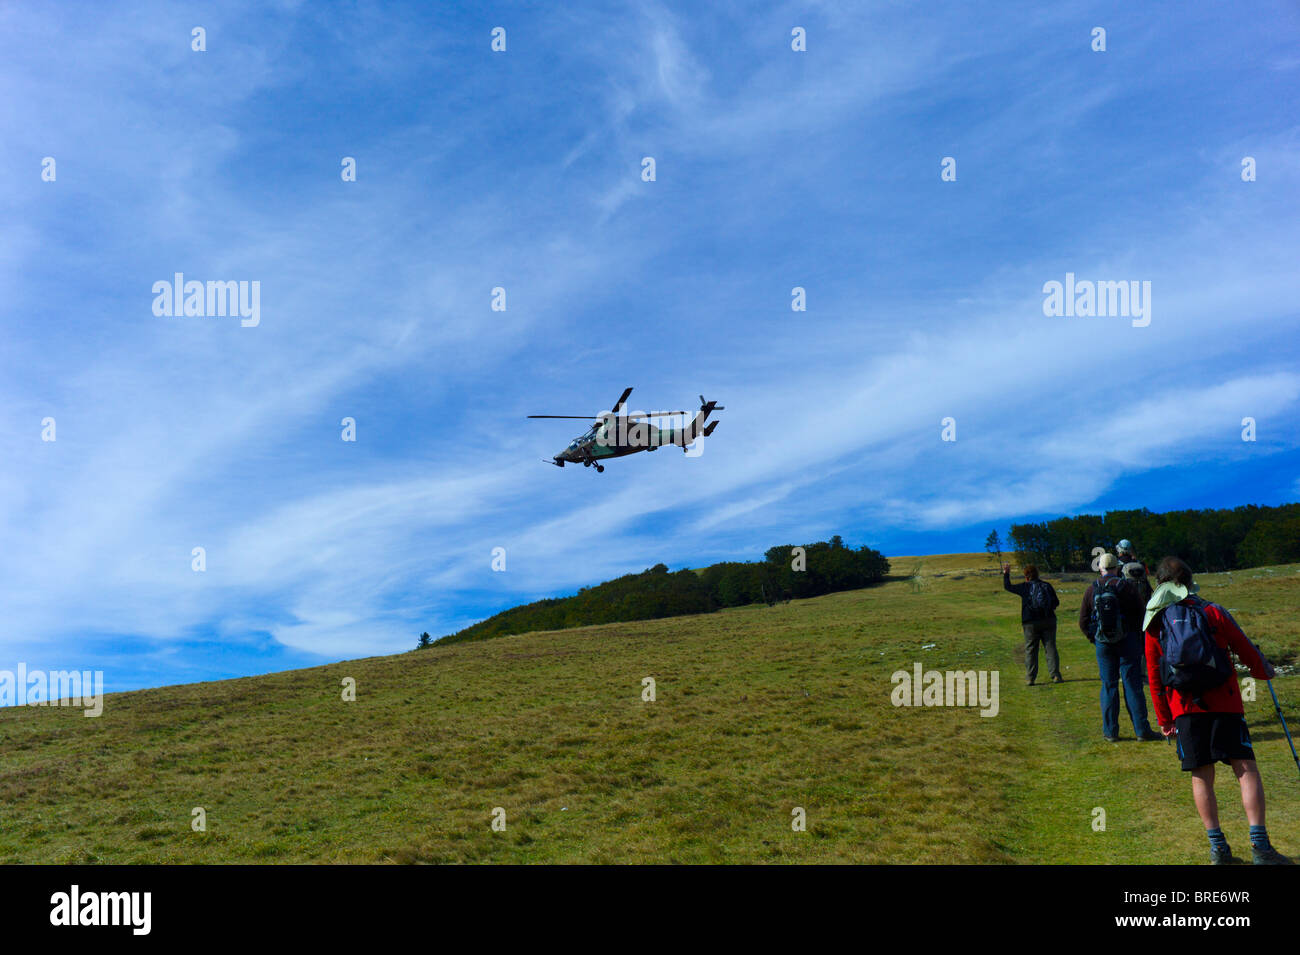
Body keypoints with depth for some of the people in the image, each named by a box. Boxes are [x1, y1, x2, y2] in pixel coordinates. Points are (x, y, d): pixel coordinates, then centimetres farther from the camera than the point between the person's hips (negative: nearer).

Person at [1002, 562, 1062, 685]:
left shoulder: (1025, 587, -2)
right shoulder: (1047, 586, 6)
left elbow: (1008, 587, 5)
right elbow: (1057, 602, 8)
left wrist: (1006, 574, 17)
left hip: (1031, 623, -2)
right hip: (1049, 621, 2)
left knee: (1030, 650, 4)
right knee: (1050, 648, 4)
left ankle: (1031, 678, 2)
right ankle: (1055, 675, -3)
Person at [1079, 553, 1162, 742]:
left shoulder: (1091, 589, 2)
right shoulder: (1126, 587, -6)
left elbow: (1083, 622, 4)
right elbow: (1140, 615, -5)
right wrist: (1140, 639, 9)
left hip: (1103, 643, 2)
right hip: (1128, 640, -2)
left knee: (1108, 686, 7)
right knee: (1132, 684, 2)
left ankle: (1110, 731, 9)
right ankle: (1141, 729, 5)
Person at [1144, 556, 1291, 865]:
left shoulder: (1155, 625, 7)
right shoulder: (1213, 613, 2)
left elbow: (1154, 678, 9)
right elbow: (1246, 650, 8)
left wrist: (1164, 719, 17)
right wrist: (1265, 671, 31)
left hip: (1185, 709, 2)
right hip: (1224, 704, -1)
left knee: (1201, 776, 8)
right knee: (1246, 769, 1)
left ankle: (1217, 846, 6)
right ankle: (1260, 846, -6)